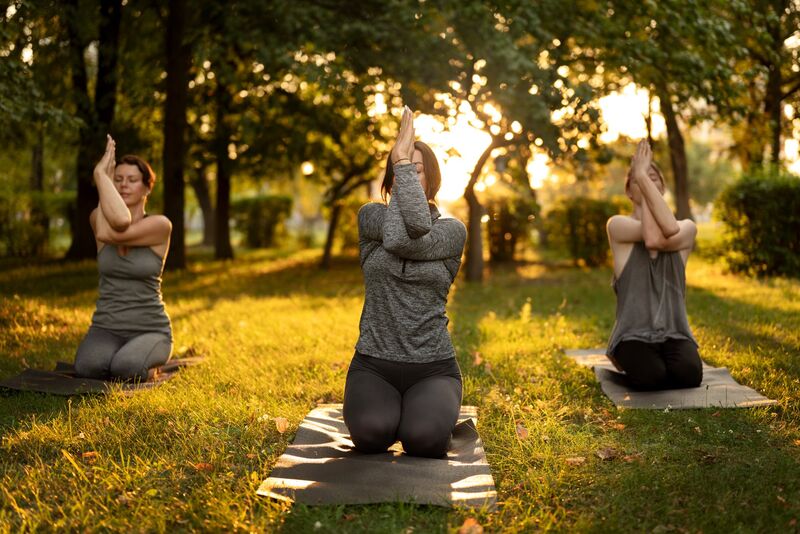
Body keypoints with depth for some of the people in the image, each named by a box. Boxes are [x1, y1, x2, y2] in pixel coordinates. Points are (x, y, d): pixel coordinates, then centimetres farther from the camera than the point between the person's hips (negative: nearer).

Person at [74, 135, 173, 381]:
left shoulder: (160, 225, -7)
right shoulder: (99, 218, 3)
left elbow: (108, 234, -24)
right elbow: (120, 221, -24)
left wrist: (99, 174, -17)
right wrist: (104, 175, -13)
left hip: (150, 331, -3)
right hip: (106, 329, 3)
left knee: (124, 369, -36)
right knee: (88, 367, -32)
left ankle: (145, 364, 3)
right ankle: (109, 356, 7)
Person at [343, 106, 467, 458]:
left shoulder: (453, 231, 1)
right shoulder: (370, 216, 5)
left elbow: (411, 234, -21)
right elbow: (396, 233, -18)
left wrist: (404, 159, -16)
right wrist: (399, 164, -14)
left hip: (433, 369, 0)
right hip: (373, 366, 0)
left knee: (423, 439, -30)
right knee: (372, 434, -31)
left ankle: (434, 409, 9)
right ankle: (381, 409, 8)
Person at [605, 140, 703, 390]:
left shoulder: (687, 229, 7)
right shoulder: (618, 225, 1)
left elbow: (670, 232, -19)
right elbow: (653, 238, -21)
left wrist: (645, 178, -18)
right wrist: (639, 179, -14)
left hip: (674, 333, 2)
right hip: (634, 333, -2)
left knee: (689, 374, -29)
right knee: (652, 377, -32)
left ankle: (667, 357, 12)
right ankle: (626, 358, 9)